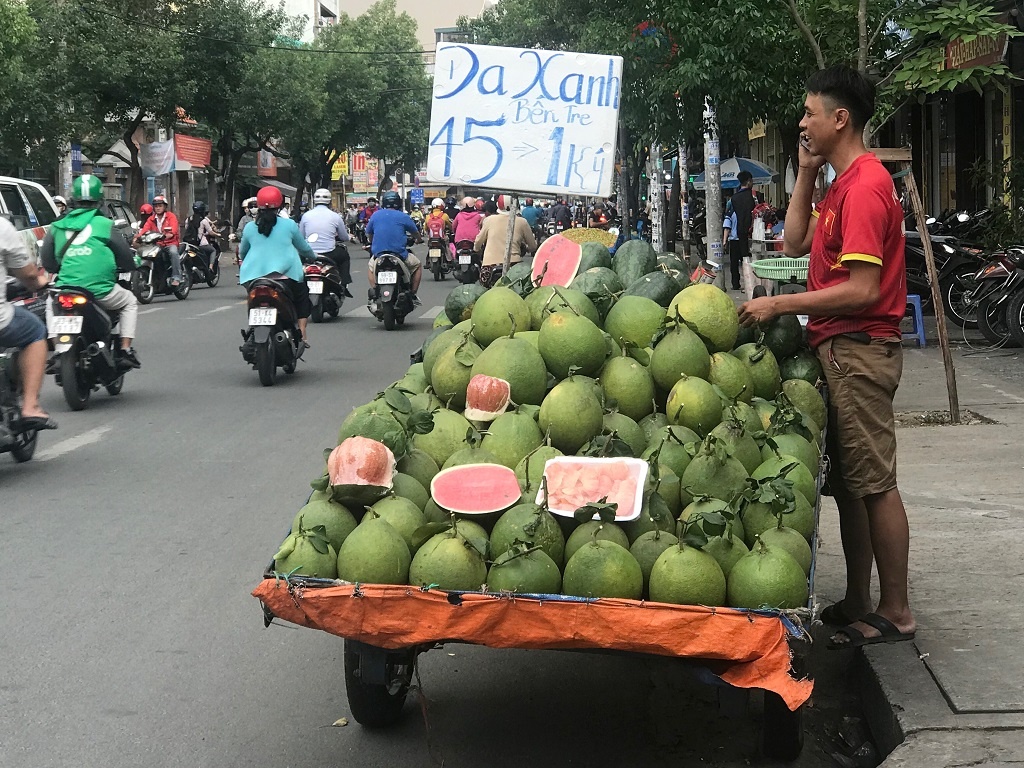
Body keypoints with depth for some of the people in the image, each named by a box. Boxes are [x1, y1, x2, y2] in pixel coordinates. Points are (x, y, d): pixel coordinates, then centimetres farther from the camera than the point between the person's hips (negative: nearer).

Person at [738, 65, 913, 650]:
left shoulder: (865, 185, -16)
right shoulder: (844, 183, 18)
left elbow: (863, 289, -21)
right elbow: (797, 242, 21)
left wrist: (780, 305, -16)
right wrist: (807, 174, 14)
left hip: (859, 349, -11)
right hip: (839, 347, 11)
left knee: (873, 482, -5)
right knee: (849, 481, 13)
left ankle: (895, 613, 3)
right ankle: (857, 603, 20)